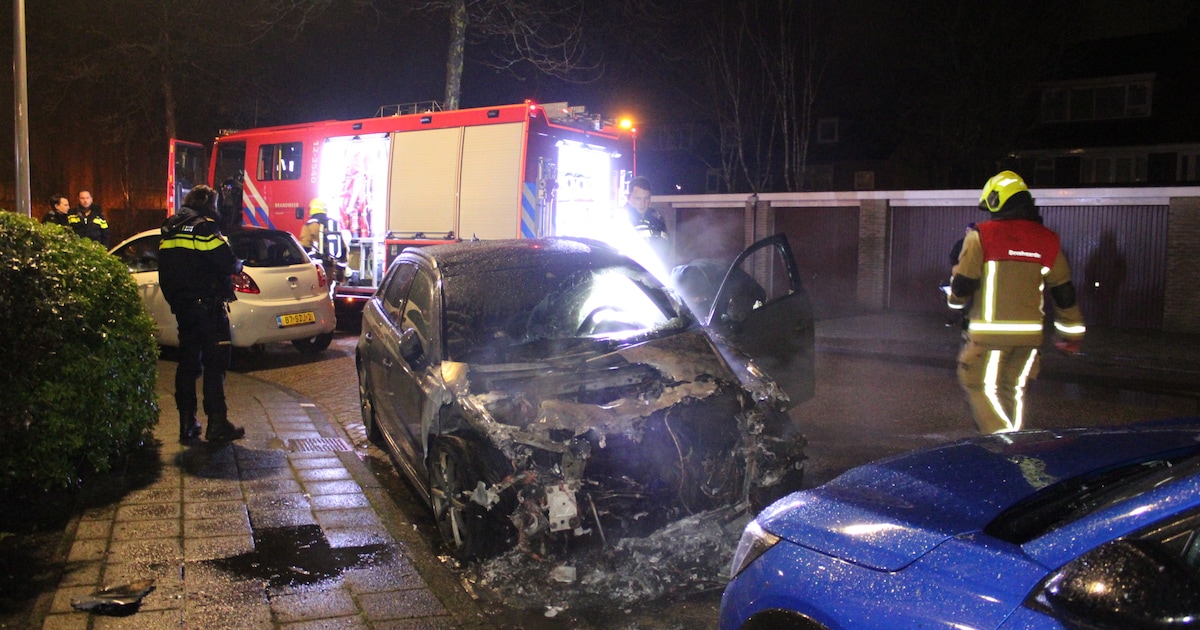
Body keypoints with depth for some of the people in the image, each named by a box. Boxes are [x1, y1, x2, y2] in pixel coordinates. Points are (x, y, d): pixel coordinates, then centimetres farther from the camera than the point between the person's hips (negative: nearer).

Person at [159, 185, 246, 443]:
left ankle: (187, 423, 15)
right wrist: (239, 265, 4)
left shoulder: (170, 230, 13)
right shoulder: (204, 226, -12)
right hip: (206, 304, -8)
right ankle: (217, 423, -4)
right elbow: (227, 264, -18)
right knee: (215, 363, -4)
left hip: (181, 305, 8)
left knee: (187, 363, 13)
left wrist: (174, 299, 21)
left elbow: (165, 272, 15)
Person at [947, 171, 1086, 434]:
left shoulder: (981, 235, -8)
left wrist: (954, 299, 17)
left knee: (979, 385, 7)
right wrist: (1071, 334, 21)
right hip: (1030, 333, 5)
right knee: (1013, 389, 18)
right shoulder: (1047, 240, 6)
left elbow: (962, 286, -7)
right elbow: (1064, 293, 11)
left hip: (990, 331, -5)